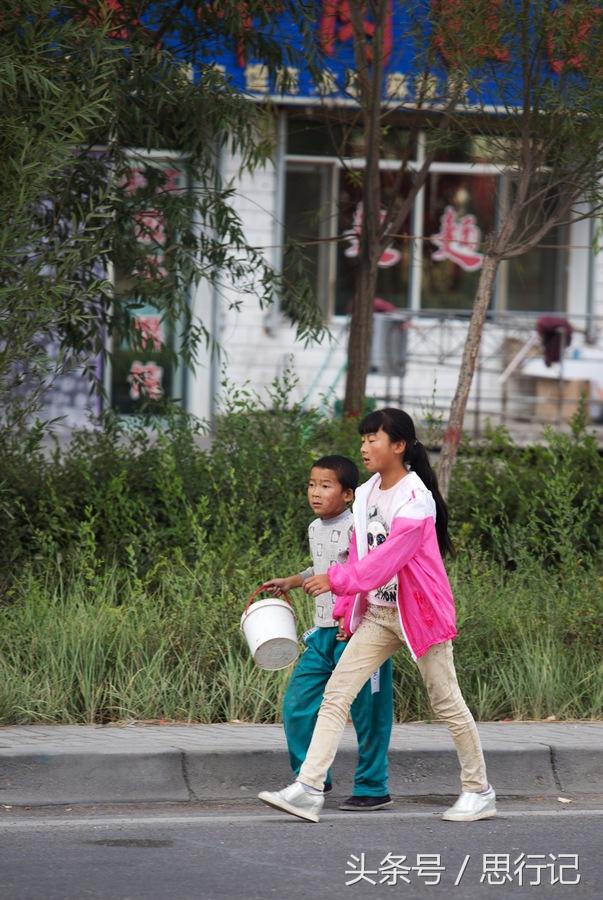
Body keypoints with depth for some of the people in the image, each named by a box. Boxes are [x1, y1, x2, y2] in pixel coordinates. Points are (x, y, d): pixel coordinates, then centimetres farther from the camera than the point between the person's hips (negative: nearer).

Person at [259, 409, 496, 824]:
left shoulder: (415, 499, -18)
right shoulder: (366, 495, 7)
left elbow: (388, 558, -26)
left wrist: (336, 580, -32)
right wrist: (346, 609, 12)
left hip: (418, 613, -7)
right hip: (377, 614, 7)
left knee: (446, 702, 5)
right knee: (335, 695, -5)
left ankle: (479, 790, 20)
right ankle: (309, 790, -11)